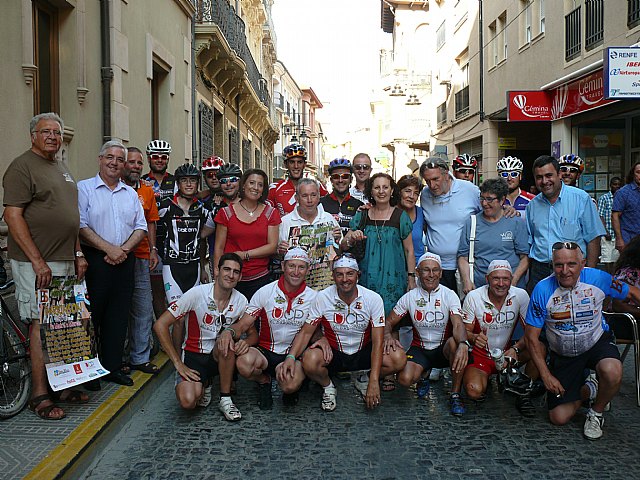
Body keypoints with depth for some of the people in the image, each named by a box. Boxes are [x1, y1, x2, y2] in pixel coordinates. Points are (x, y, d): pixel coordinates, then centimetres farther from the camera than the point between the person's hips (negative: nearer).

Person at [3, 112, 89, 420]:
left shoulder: (62, 169, 18)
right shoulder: (22, 167, -7)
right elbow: (13, 216, -14)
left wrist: (78, 254, 16)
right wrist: (38, 261, -18)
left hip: (66, 261, 8)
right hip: (36, 263, -8)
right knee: (41, 326, -4)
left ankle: (62, 386, 21)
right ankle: (39, 396, 5)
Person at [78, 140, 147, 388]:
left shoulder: (131, 194, 16)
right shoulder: (84, 188, 1)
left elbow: (141, 228, 11)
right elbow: (81, 226, -9)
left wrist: (124, 249, -5)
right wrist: (109, 248, -14)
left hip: (124, 261, 5)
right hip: (95, 260, -4)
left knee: (118, 316, 9)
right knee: (91, 315, 0)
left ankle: (113, 367, 19)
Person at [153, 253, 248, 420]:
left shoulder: (240, 301, -6)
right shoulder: (197, 293, -17)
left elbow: (253, 334, 5)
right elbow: (160, 325, -16)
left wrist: (246, 342, -22)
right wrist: (178, 364, -17)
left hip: (220, 356, 2)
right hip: (193, 356, -2)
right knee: (188, 401, -29)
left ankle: (225, 400, -15)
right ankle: (203, 386, 9)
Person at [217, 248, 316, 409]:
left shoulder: (313, 297, 0)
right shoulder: (265, 292, -3)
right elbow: (243, 325, -6)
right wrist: (229, 331, -29)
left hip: (294, 355, 0)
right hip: (266, 352, 1)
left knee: (290, 385, -34)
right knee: (244, 363, -34)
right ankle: (263, 381, 5)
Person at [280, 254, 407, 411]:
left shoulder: (373, 299, -13)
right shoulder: (322, 297, -12)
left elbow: (377, 341, -16)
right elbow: (306, 332, -7)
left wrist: (373, 381, -25)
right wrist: (291, 357, -27)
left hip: (363, 353, 1)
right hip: (333, 353, -1)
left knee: (399, 359, -24)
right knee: (309, 361, -34)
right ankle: (328, 387, 2)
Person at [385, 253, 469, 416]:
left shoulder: (449, 295, -8)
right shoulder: (410, 297, -3)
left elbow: (458, 325, -22)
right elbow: (388, 322, 0)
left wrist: (463, 344, -46)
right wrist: (388, 336, -26)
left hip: (443, 349, -1)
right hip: (419, 349, 1)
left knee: (455, 342, -37)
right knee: (405, 379, -28)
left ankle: (455, 394, -17)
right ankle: (424, 374, 13)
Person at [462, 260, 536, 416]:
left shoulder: (521, 296, -11)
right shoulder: (473, 297, -14)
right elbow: (465, 331, -7)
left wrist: (515, 349, -27)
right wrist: (474, 338, -31)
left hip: (507, 353, 2)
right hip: (480, 355, -2)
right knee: (474, 392, -28)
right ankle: (485, 379, 10)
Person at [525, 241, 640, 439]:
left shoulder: (597, 278, -18)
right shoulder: (542, 290, -20)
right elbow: (531, 337, -13)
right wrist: (546, 375, -14)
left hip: (597, 342, 0)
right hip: (563, 355, 0)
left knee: (612, 372, -36)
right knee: (558, 418, -1)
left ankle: (596, 412, -3)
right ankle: (587, 390, 32)